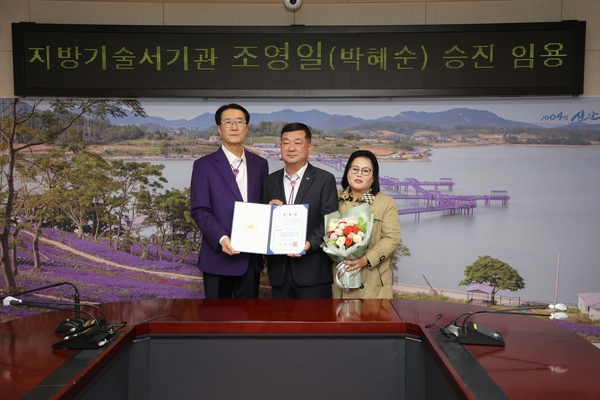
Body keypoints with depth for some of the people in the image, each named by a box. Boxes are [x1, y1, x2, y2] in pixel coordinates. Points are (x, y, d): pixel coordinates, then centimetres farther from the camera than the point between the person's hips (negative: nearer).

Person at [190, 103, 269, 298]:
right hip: (219, 255, -3)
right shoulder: (204, 165, -2)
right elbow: (200, 210, -9)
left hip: (252, 256, 4)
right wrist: (221, 238, -22)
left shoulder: (260, 164, 10)